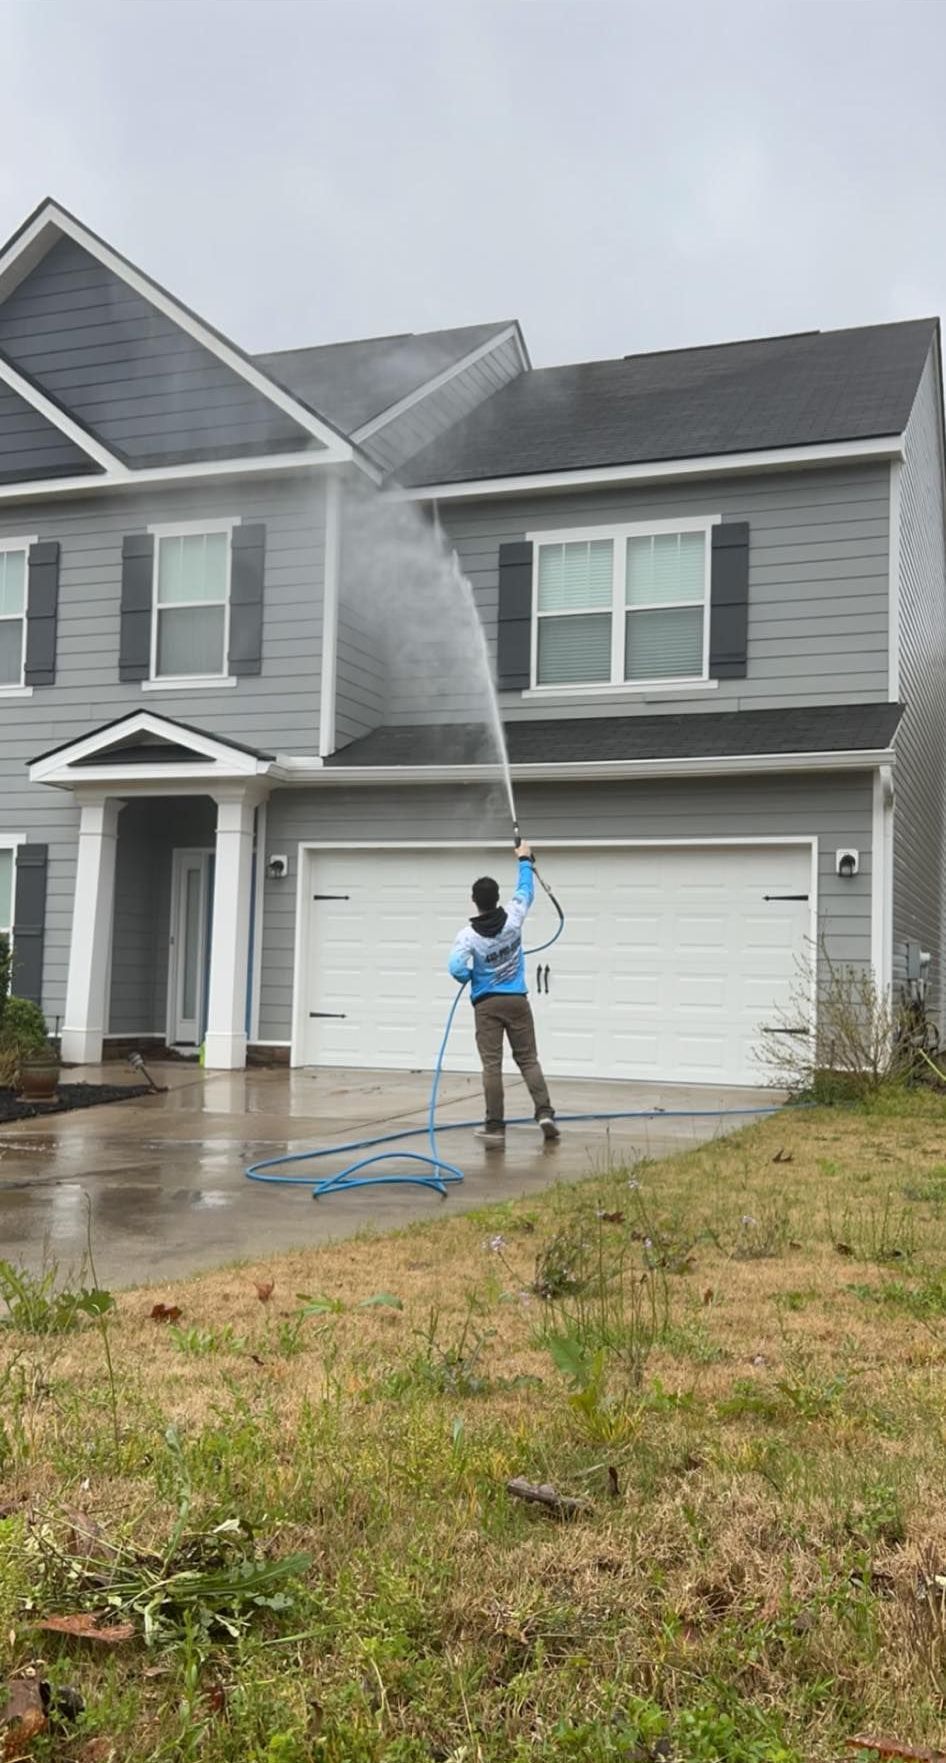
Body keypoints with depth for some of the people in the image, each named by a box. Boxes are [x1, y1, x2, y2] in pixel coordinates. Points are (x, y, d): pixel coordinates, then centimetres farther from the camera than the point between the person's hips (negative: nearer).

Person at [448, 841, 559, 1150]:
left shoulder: (468, 935, -13)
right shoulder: (512, 918, -5)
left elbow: (456, 968, -23)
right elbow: (525, 891, 13)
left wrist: (469, 979, 0)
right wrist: (525, 861, 27)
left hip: (487, 1004, -2)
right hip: (517, 1000, 2)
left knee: (491, 1066, -1)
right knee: (528, 1059, 10)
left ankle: (495, 1129, -1)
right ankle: (545, 1113, -4)